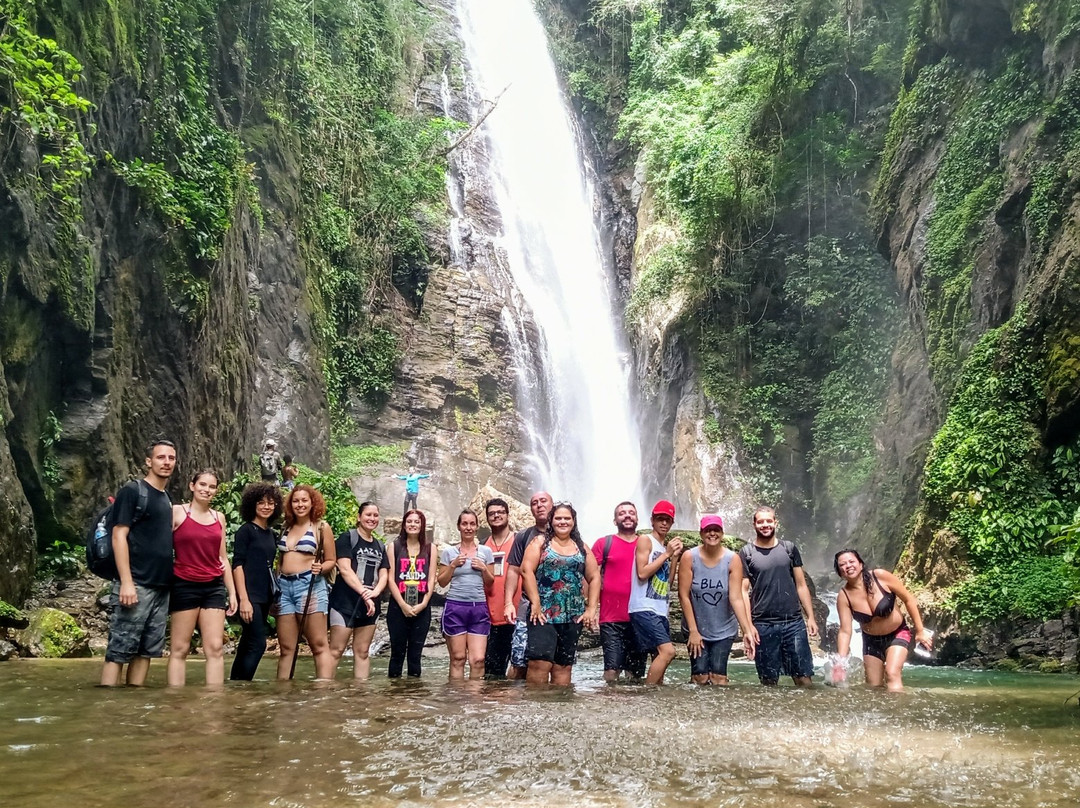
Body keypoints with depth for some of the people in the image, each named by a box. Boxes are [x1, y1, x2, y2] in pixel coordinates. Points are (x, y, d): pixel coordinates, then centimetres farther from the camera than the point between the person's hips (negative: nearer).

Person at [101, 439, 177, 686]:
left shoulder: (167, 500, 18)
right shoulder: (132, 491, -4)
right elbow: (119, 536, -11)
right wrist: (126, 582, -18)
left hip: (161, 587, 8)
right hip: (136, 585, -7)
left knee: (147, 650, 8)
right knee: (120, 650, -7)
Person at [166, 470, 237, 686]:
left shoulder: (219, 517, 12)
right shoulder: (177, 512, -1)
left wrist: (232, 592, 13)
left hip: (214, 587, 4)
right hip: (185, 586, -4)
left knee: (215, 648, -1)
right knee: (179, 649, 1)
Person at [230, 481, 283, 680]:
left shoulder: (271, 534, 13)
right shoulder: (245, 530, -6)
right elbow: (237, 565, -12)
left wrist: (274, 596, 14)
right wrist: (243, 599, -19)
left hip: (265, 597, 7)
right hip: (250, 596, -7)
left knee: (247, 645, 10)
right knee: (258, 644, -11)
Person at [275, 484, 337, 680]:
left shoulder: (321, 527, 3)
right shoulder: (286, 528, 15)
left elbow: (331, 560, 3)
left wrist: (320, 568, -17)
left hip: (310, 585, -5)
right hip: (284, 586, 5)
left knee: (319, 645, -5)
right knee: (286, 648, 7)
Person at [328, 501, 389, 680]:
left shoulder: (380, 546, 16)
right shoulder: (347, 537, -3)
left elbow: (384, 574, 9)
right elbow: (345, 569, -12)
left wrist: (375, 592, -12)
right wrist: (364, 593, -19)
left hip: (370, 605, 6)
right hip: (345, 603, -6)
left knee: (362, 652, 8)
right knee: (336, 650, -7)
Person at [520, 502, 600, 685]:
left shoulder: (581, 547, 16)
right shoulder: (540, 542, 5)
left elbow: (594, 577, 13)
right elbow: (527, 570, -7)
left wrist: (591, 608, 2)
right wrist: (535, 603, -16)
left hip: (573, 617, 4)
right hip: (544, 614, -4)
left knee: (564, 666, 7)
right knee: (540, 662, -15)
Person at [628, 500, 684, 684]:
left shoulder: (667, 546, 19)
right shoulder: (645, 540, -3)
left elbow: (668, 583, 15)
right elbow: (642, 573, -15)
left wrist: (675, 556, 6)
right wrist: (667, 554, -9)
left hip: (660, 611, 9)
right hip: (644, 609, -8)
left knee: (660, 657, 8)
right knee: (668, 651, -20)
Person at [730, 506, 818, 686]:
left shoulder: (789, 549, 9)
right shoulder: (746, 553, 2)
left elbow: (801, 585, 11)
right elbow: (743, 591, -2)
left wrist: (810, 617, 3)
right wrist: (748, 627, -9)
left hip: (794, 623, 2)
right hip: (763, 626, -1)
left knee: (804, 678, -1)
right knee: (769, 680, 5)